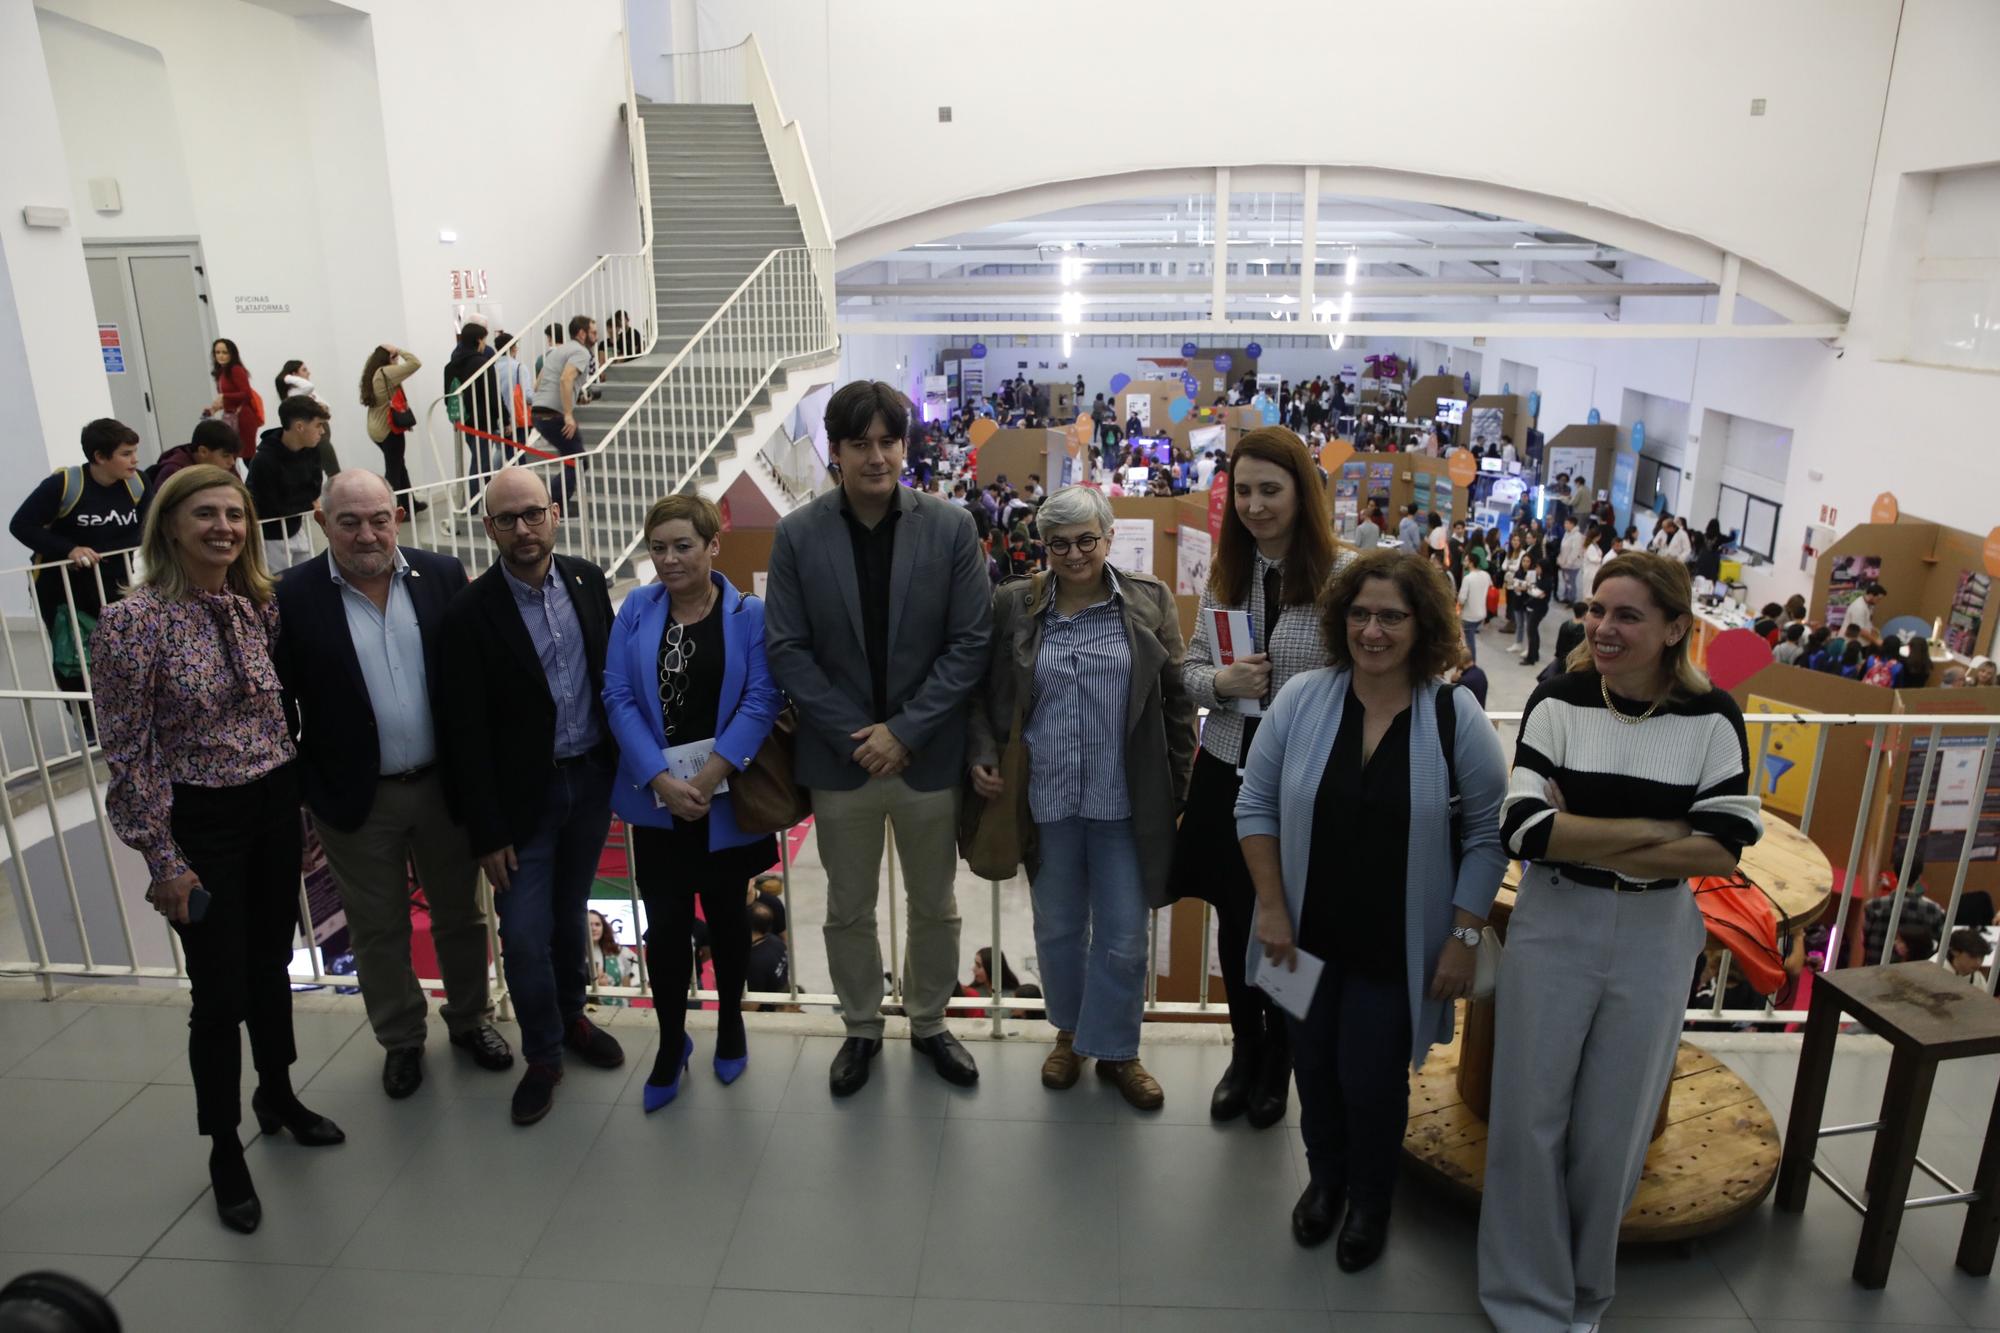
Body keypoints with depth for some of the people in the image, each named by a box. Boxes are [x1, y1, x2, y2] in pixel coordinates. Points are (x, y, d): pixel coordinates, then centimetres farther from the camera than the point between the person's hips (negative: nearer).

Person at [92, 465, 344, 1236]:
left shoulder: (258, 607, 0)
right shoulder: (132, 622, -15)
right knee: (220, 991, 4)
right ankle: (224, 1149, 25)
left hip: (274, 806, 5)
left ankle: (277, 1095, 41)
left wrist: (303, 800, 10)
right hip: (201, 822, -5)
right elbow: (127, 755, -13)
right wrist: (163, 862, -12)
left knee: (271, 963, 19)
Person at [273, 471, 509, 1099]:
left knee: (459, 913, 18)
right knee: (377, 930, 15)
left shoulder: (442, 575, -5)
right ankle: (401, 1039, 36)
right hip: (356, 800, -1)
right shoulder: (292, 596, -10)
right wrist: (298, 793, -5)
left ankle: (470, 1018, 40)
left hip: (444, 786, 2)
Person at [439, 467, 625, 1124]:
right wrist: (488, 833, -12)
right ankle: (542, 1055, 22)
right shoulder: (470, 610, -14)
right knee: (524, 935, 0)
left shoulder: (588, 579, -2)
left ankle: (571, 1016, 41)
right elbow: (466, 732, -12)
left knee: (570, 913, 19)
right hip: (525, 793, -3)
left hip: (592, 779, 4)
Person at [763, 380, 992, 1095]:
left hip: (929, 756, 0)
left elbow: (971, 642, -8)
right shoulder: (798, 535, -6)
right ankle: (862, 1028, 38)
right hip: (840, 757, 0)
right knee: (849, 910, 16)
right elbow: (786, 649, -6)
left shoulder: (950, 528, -7)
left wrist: (903, 730, -14)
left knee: (935, 907, 16)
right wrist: (854, 736, -13)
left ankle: (929, 1024, 39)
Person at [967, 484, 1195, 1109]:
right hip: (1046, 799, 1)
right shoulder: (1014, 606, 0)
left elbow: (1177, 698, 3)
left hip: (1125, 801, -1)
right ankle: (1070, 1034, 40)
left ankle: (1116, 1050, 30)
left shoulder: (1150, 601, -1)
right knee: (1058, 928, 16)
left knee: (1123, 936, 7)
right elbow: (984, 694, 7)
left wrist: (1176, 784, 1)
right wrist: (981, 756, -8)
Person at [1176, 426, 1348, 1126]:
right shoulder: (1222, 573, 3)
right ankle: (1244, 1050, 40)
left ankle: (1278, 1063, 37)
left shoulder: (1342, 573, -12)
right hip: (1227, 773, 4)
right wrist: (1220, 681, -13)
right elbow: (1190, 670, 8)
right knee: (1234, 919, 16)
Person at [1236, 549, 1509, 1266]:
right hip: (1308, 937, 2)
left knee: (1373, 1079, 7)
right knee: (1315, 1065, 17)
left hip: (1397, 950, -2)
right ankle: (1324, 1176, 45)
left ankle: (1370, 1199, 37)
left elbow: (1486, 836, -5)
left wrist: (1464, 937, -8)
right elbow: (1257, 805, -2)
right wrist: (1272, 908, -5)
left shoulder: (1455, 716, -11)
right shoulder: (1301, 698, -8)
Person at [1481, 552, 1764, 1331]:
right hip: (1553, 928, -1)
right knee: (1531, 1117, 6)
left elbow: (1723, 849, -12)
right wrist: (1660, 829, -16)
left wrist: (1583, 840, -16)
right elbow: (1525, 830, -17)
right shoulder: (1557, 701, -9)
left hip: (1654, 941, 1)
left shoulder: (1712, 717, -6)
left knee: (1612, 1128, 14)